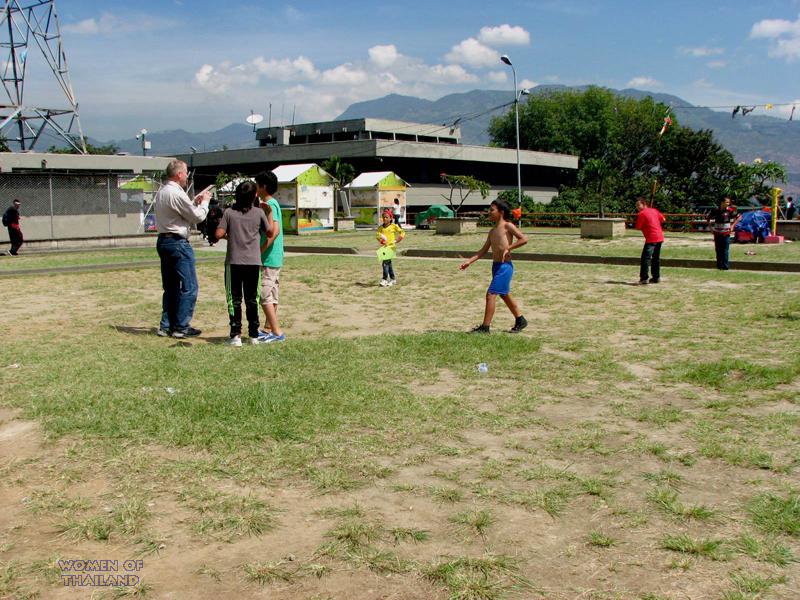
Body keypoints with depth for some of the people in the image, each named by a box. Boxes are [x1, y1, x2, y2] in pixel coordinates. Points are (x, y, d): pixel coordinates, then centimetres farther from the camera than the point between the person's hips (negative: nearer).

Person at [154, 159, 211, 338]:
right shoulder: (177, 194, -16)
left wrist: (195, 201, 17)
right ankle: (181, 327, -1)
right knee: (188, 287, -3)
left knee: (170, 286, 15)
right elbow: (197, 217, -10)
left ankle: (166, 325, 17)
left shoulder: (161, 193, 13)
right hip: (178, 243, -10)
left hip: (163, 241, 10)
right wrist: (204, 202, 6)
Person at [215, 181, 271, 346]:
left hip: (234, 262, -1)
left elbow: (219, 234, -8)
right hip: (253, 263, 1)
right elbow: (269, 232, 9)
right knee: (252, 299, 11)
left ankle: (236, 335, -1)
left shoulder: (229, 213, -3)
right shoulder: (259, 213, -1)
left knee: (234, 299, 4)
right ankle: (254, 334, 15)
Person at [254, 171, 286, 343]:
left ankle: (277, 332, -10)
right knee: (272, 295, 14)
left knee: (264, 296, -9)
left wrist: (260, 250, -23)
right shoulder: (273, 204, 15)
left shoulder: (269, 205, -14)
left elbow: (275, 230, -25)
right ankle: (269, 329, 21)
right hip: (275, 258, 10)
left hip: (268, 258, -10)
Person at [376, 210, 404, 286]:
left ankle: (385, 280, -13)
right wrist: (381, 240, -20)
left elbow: (402, 232, 1)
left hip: (391, 246, -5)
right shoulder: (381, 227, 8)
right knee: (388, 263, 12)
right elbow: (377, 235, -1)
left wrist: (398, 239, -14)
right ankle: (393, 279, 24)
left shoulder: (393, 226, -2)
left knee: (385, 263, -15)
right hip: (384, 247, 5)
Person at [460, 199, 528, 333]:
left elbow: (524, 239, -17)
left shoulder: (507, 226, -9)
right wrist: (469, 262, 6)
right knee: (505, 295, 18)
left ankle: (485, 327, -6)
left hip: (505, 266, -9)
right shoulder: (492, 231, 13)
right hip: (496, 266, 9)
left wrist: (508, 248, -18)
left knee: (491, 294, -11)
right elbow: (484, 250, 14)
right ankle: (520, 321, 32)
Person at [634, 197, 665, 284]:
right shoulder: (654, 210, 11)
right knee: (656, 258, 18)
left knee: (645, 258, -9)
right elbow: (663, 219, 19)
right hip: (660, 237, 8)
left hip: (651, 239, -8)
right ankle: (656, 277, 23)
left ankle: (644, 279, -16)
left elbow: (638, 228, -8)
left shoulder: (641, 214, -10)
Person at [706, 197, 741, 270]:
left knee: (725, 250, -2)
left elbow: (738, 217, 5)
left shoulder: (730, 210, -4)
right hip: (717, 233, 2)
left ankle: (725, 266, 3)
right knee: (718, 250, 8)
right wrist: (710, 227, 6)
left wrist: (733, 225, -2)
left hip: (726, 233, -2)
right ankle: (719, 265, 19)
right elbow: (708, 218, 14)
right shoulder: (715, 210, 0)